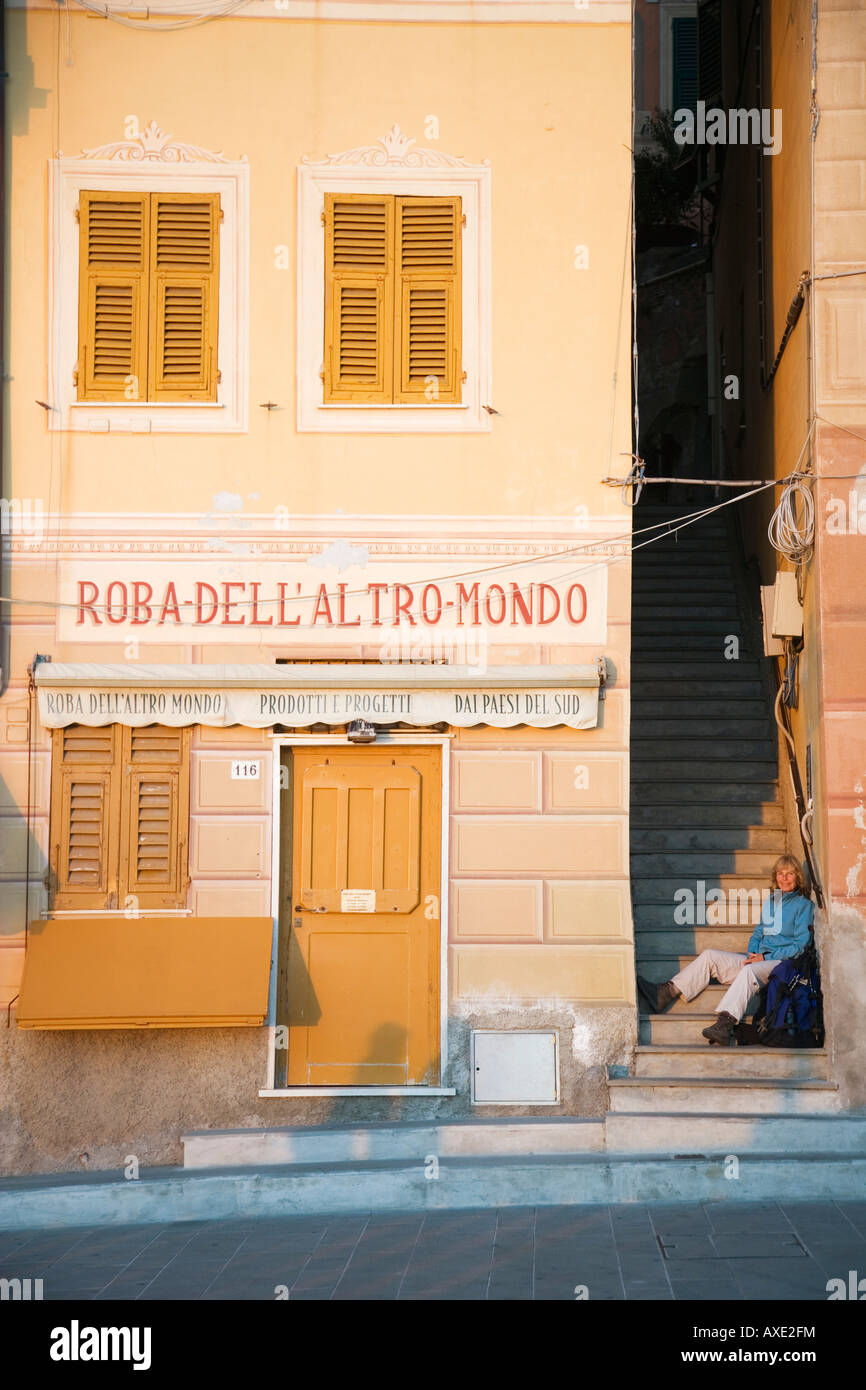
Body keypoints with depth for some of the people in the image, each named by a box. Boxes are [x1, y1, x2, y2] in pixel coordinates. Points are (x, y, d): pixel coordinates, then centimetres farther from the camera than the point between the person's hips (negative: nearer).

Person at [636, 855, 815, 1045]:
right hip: (759, 960, 7)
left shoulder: (804, 905, 2)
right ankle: (665, 994, -20)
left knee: (750, 971, -39)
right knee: (709, 956, -9)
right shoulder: (769, 902, 23)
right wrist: (752, 955, 0)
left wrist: (765, 957, -11)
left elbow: (801, 944, -5)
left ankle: (725, 1023, -56)